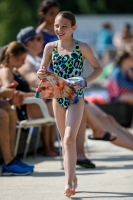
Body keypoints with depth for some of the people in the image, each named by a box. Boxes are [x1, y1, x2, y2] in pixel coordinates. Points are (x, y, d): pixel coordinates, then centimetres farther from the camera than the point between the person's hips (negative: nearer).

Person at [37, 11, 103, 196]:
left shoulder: (82, 47, -6)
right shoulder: (50, 47, 2)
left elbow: (98, 68, 3)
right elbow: (43, 71, 7)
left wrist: (85, 80, -13)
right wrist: (41, 75, -17)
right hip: (58, 97, 4)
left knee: (69, 139, -17)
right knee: (65, 141, 13)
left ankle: (69, 182, -21)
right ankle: (73, 178, 25)